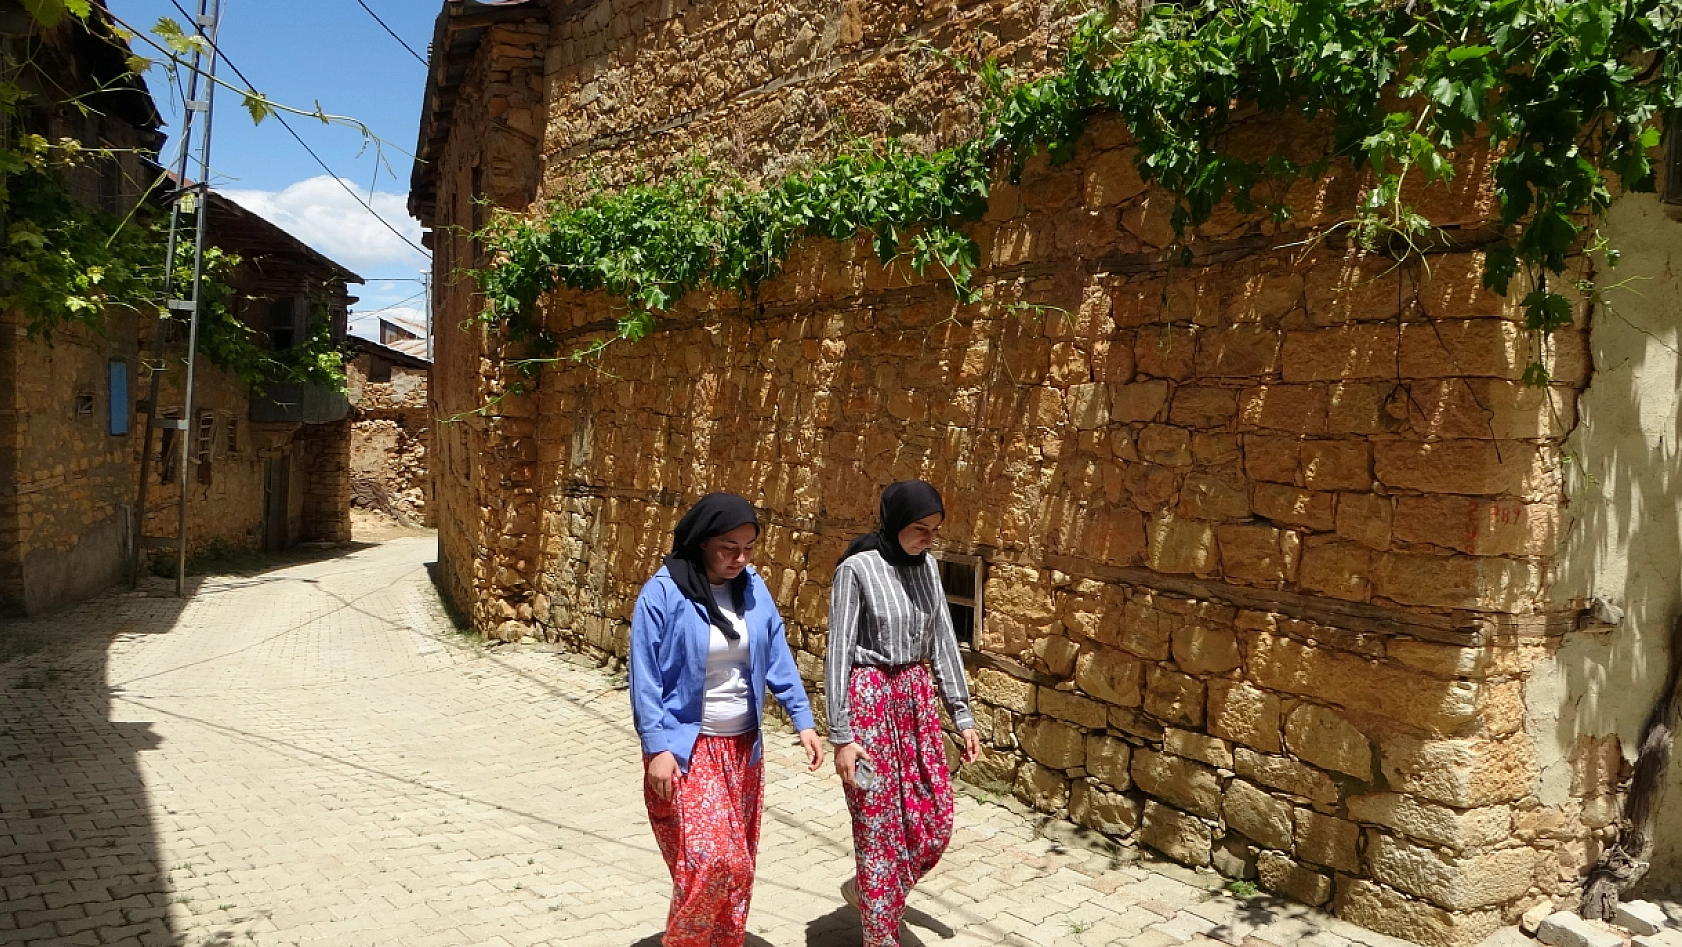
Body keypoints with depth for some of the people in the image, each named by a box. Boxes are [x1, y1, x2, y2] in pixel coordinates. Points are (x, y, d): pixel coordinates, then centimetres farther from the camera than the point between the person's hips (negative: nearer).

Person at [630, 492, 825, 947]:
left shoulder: (753, 587, 0)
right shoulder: (663, 594, -15)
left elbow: (777, 658, 4)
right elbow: (645, 677, -12)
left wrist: (803, 721, -2)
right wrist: (657, 748, -16)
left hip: (743, 747, 5)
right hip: (686, 750, -5)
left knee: (737, 864, 13)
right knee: (712, 861, -13)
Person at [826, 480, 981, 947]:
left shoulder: (927, 567, 5)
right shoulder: (857, 569, -14)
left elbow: (942, 641, 10)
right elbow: (838, 653, -13)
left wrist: (963, 715, 9)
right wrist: (841, 734, -15)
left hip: (916, 698, 7)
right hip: (870, 699, -6)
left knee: (935, 820, 10)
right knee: (880, 827, 2)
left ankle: (867, 889, 35)